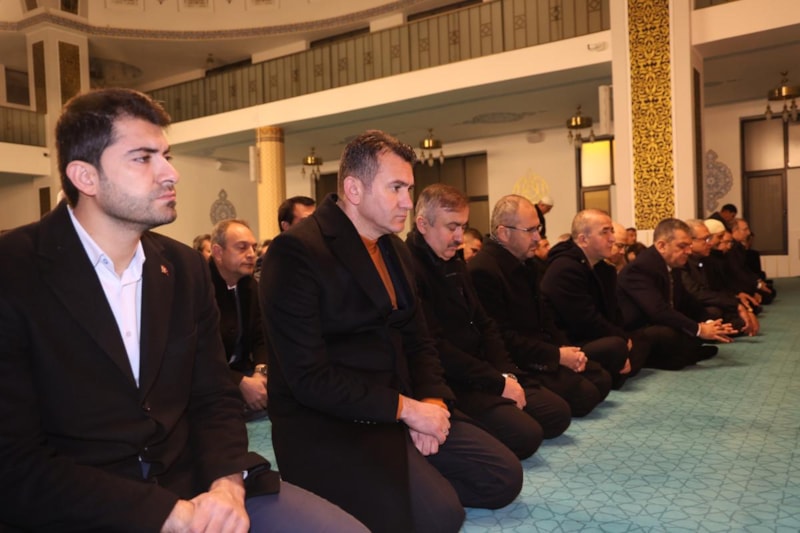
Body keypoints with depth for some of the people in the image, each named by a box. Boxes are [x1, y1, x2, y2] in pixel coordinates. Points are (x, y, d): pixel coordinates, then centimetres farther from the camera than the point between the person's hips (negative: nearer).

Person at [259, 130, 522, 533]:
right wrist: (405, 407, -19)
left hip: (400, 409, 8)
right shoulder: (296, 251, -17)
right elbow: (309, 377, -22)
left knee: (504, 477, 3)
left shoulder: (394, 249, 11)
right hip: (325, 424, -8)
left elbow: (418, 341, 13)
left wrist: (430, 400, -6)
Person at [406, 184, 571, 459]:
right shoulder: (408, 269, -18)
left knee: (558, 413, 3)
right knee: (524, 435, -21)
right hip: (447, 385, -9)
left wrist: (507, 374, -2)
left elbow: (484, 326, 14)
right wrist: (498, 382, -17)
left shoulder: (456, 265, 14)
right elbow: (436, 349, -23)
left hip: (483, 372, 9)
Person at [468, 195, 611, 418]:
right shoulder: (482, 271, -22)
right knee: (585, 395, -18)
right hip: (515, 365, -10)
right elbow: (503, 338, -23)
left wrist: (566, 349, -1)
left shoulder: (524, 263, 12)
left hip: (543, 353, 10)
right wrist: (557, 355, -19)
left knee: (601, 380, 5)